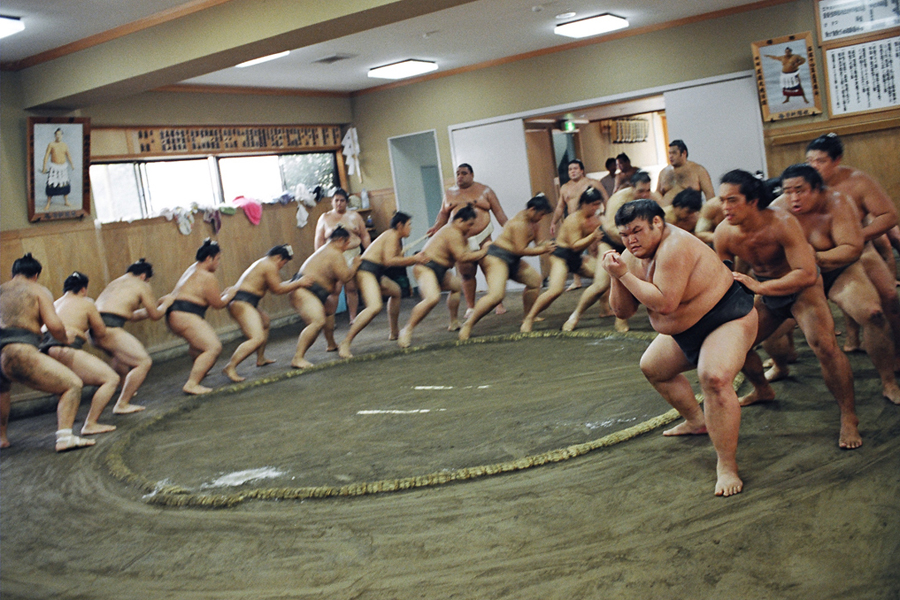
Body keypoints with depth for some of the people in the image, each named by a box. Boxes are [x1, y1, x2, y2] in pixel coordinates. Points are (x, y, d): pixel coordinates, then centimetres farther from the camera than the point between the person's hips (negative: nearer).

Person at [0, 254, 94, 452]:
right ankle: (64, 437, -14)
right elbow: (54, 325, -5)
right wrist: (65, 339, 14)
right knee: (73, 385, 2)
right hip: (20, 353, -6)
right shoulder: (38, 291, 7)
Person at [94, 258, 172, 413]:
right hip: (109, 328, -9)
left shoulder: (114, 283, 30)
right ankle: (122, 405, -12)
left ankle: (127, 389, 52)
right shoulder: (142, 286, 6)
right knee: (144, 362, -7)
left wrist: (156, 304, 44)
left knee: (122, 355, 36)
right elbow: (155, 315, 11)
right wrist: (165, 304, 31)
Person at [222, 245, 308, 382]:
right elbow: (277, 289, -7)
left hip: (237, 302, 11)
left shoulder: (262, 263, 23)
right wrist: (298, 283, 1)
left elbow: (274, 286, 29)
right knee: (258, 338, -23)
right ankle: (230, 367, -28)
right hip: (241, 303, -11)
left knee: (265, 321, 33)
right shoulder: (269, 265, -8)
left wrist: (292, 282, 32)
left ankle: (260, 359, 42)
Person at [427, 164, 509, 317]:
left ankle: (498, 304, 3)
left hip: (482, 238, -2)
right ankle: (470, 307, 10)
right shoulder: (450, 193, 15)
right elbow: (443, 214, 18)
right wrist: (436, 227, 0)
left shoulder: (484, 191, 7)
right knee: (466, 274, 1)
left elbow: (498, 212, 3)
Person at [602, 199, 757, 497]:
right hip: (684, 330, 10)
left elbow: (665, 303, -35)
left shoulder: (675, 247, -28)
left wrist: (624, 274, -30)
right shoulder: (633, 255, -1)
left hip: (728, 318, -10)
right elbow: (622, 311, -3)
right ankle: (697, 421, 43)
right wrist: (617, 277, -20)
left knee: (714, 377, -32)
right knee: (653, 368, 22)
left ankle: (727, 466, -24)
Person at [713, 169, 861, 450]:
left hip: (801, 288, -6)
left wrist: (759, 287, -43)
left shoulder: (782, 223, -31)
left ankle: (849, 418, -9)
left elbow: (807, 275, -38)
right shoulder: (723, 233, -15)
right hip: (764, 292, 6)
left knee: (824, 345, -25)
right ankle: (762, 390, 34)